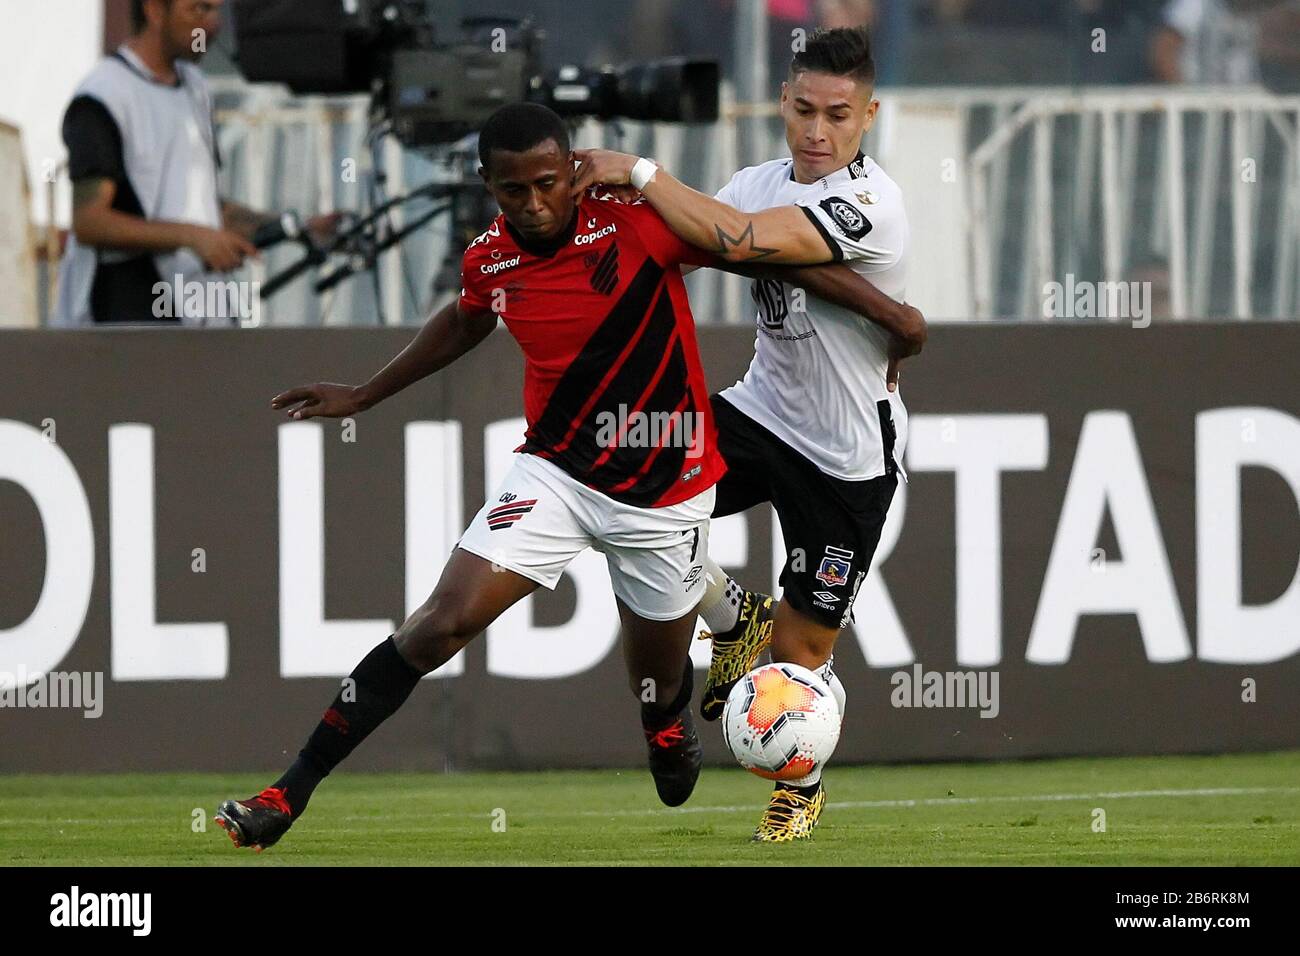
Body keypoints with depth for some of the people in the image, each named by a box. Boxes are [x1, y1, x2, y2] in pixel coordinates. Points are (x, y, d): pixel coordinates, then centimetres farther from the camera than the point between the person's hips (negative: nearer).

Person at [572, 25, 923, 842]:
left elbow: (737, 239, -35)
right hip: (762, 409, 7)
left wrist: (638, 172, -27)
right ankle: (734, 617, 12)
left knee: (801, 653, 2)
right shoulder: (761, 181, 1)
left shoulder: (868, 203, -25)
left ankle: (804, 784, 34)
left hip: (846, 459, -6)